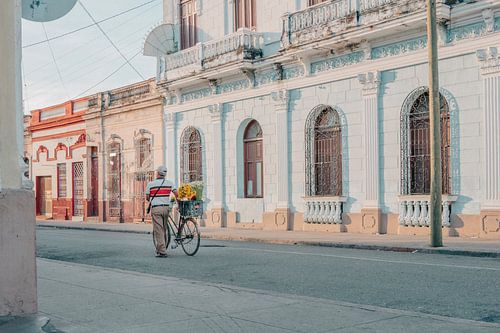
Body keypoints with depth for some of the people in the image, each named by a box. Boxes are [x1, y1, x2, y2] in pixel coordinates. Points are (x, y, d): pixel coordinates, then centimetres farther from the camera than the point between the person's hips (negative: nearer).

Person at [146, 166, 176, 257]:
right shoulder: (170, 183, 4)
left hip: (156, 209, -3)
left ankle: (162, 251, -8)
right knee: (163, 229, 16)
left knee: (158, 230, -3)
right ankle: (159, 249, 25)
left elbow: (147, 198, 6)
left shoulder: (150, 184, -2)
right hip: (166, 208, 3)